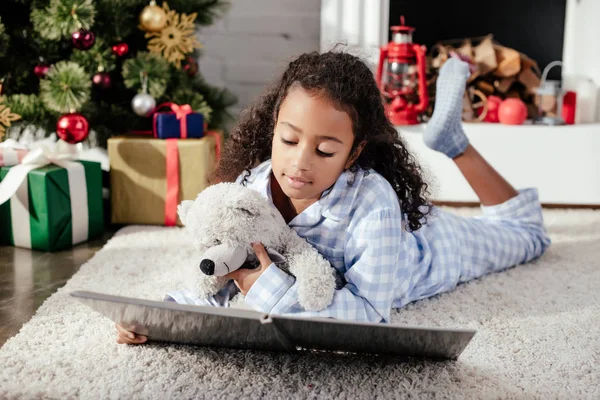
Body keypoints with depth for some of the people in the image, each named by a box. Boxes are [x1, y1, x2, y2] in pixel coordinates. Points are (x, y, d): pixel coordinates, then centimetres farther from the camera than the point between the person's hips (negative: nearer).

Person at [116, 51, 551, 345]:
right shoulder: (251, 189, -33)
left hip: (427, 244, -3)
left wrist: (274, 288, -55)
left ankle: (453, 140, 27)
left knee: (526, 231, 25)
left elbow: (370, 313, -45)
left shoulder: (371, 203, -46)